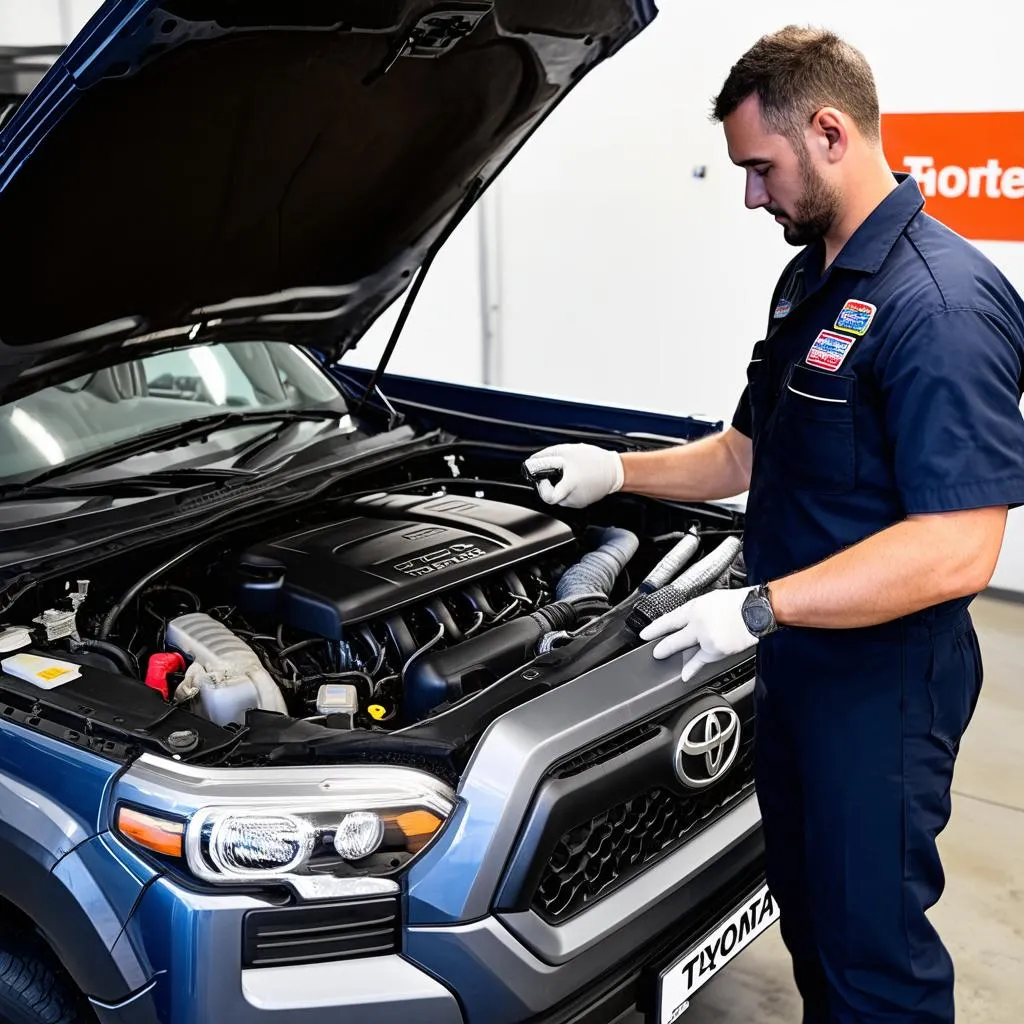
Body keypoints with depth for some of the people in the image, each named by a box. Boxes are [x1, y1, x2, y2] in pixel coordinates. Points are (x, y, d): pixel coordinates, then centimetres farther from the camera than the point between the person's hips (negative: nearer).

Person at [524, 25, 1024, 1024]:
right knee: (806, 904, 23)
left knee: (873, 940, 7)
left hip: (882, 680, -9)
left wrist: (758, 608, -29)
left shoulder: (943, 302, -22)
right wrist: (616, 472, 8)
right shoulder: (809, 280, 9)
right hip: (796, 658, 9)